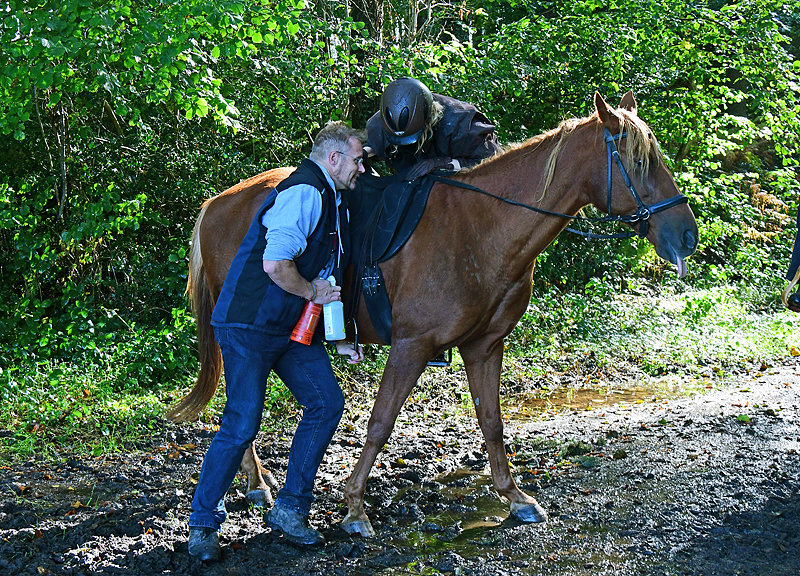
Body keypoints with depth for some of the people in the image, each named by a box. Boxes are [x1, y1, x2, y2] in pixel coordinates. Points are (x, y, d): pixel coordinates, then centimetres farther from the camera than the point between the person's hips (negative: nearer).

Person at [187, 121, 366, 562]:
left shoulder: (333, 201, 16)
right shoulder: (304, 193, -17)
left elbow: (324, 275, 24)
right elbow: (275, 265, -29)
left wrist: (338, 339, 21)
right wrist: (313, 293, -13)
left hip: (294, 328, 10)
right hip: (249, 326, -10)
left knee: (327, 402, 3)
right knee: (242, 425, -8)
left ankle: (290, 508, 12)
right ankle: (202, 524, 6)